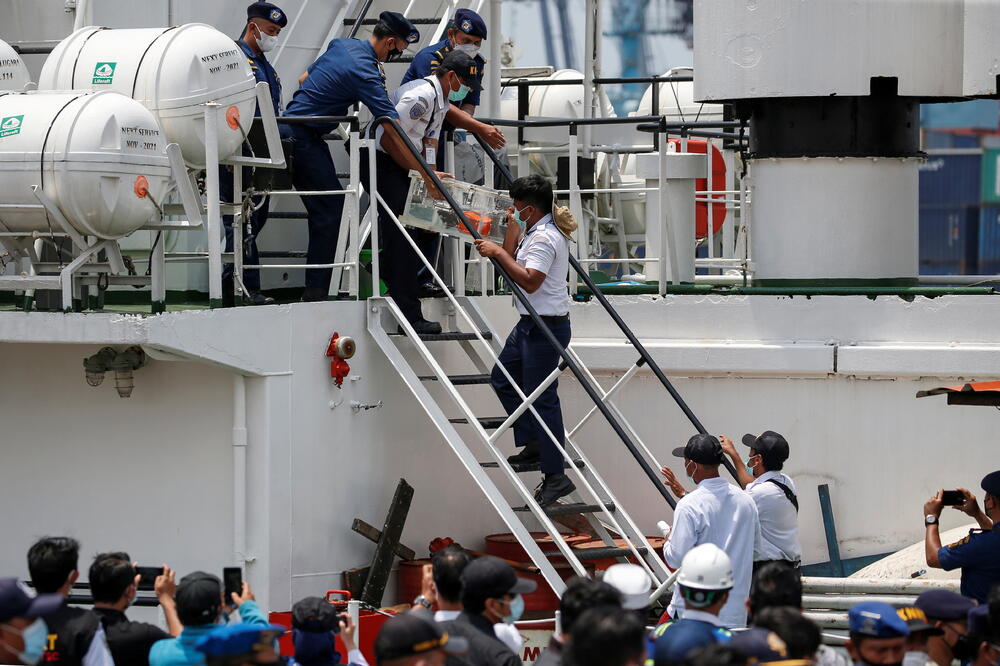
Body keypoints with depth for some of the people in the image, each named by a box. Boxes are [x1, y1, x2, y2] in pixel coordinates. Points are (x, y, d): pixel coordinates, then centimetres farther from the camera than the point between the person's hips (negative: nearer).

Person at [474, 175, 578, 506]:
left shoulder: (544, 239, -20)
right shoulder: (537, 232, 13)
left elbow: (529, 281, -29)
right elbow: (512, 264, 16)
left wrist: (498, 252, -23)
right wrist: (512, 230, 6)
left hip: (546, 327, -11)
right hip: (530, 324, 11)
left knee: (542, 398, -8)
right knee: (503, 379, 21)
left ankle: (555, 476, -4)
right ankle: (534, 443, 25)